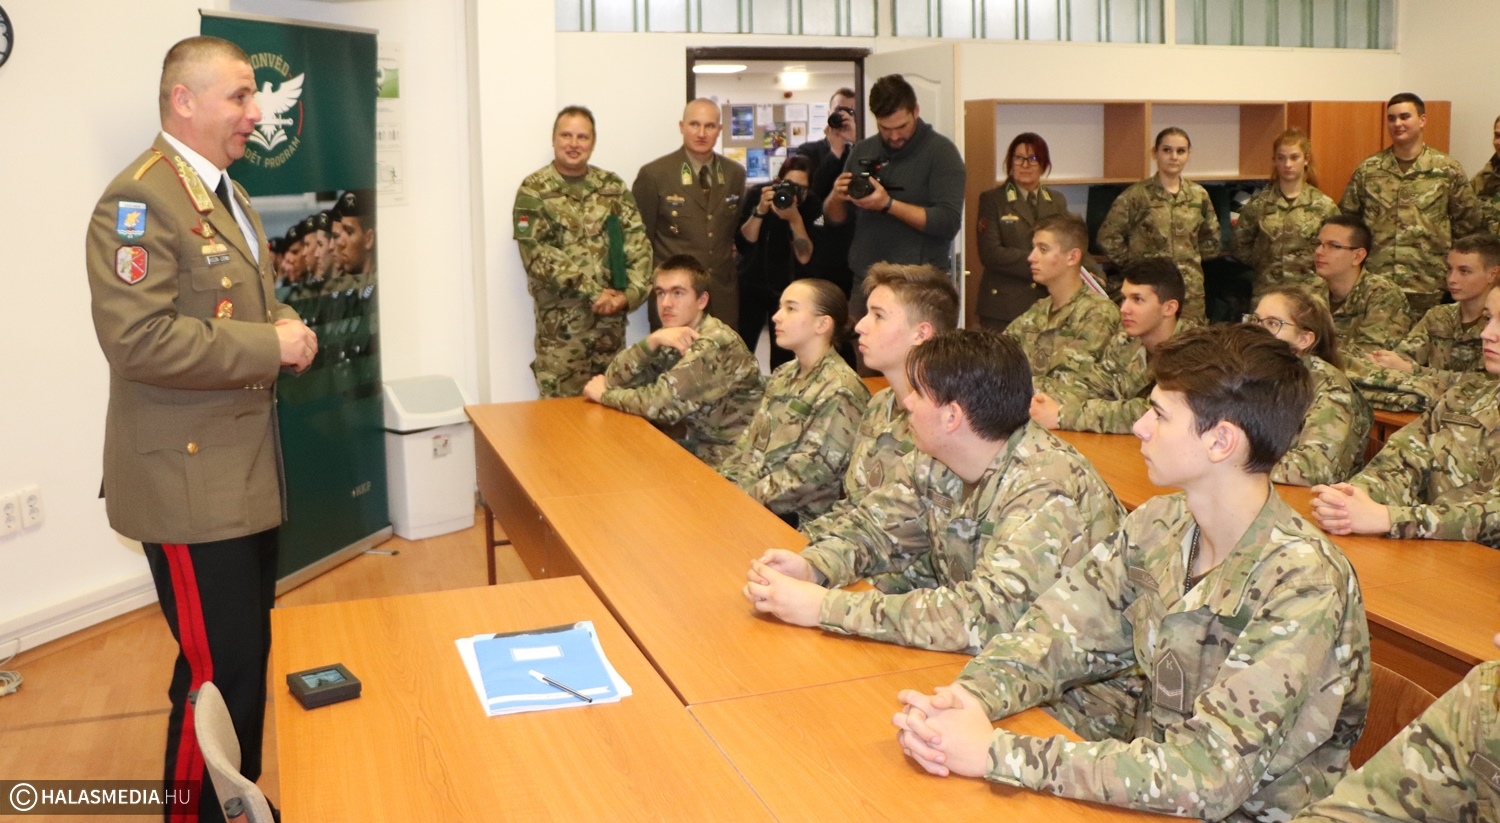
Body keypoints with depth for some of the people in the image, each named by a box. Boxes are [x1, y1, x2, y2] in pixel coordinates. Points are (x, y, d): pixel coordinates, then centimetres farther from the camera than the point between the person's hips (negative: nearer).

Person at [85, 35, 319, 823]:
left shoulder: (225, 192, 14)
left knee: (249, 654, 19)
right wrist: (271, 345, -23)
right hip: (190, 476, -10)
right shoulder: (138, 201, -18)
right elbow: (138, 340, -28)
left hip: (246, 464, 10)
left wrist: (286, 324, 1)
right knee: (221, 668, -4)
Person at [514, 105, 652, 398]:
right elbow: (537, 254, -13)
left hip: (611, 317, 4)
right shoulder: (534, 190, -3)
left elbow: (638, 242, 4)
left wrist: (631, 293, -11)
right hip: (561, 323, -4)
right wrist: (592, 292, -17)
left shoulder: (613, 186, 9)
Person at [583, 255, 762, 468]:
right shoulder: (669, 341, 3)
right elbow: (614, 380, -5)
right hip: (686, 450, 6)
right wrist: (651, 341, -20)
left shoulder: (716, 344, -19)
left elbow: (661, 402, -25)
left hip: (718, 465, -6)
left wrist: (604, 395, -9)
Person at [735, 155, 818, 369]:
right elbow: (742, 243, -14)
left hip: (787, 289, 0)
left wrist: (795, 219, -31)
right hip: (751, 286, 1)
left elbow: (805, 258, -19)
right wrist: (760, 211, -27)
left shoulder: (812, 207, -12)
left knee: (783, 356, -1)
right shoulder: (756, 194, -10)